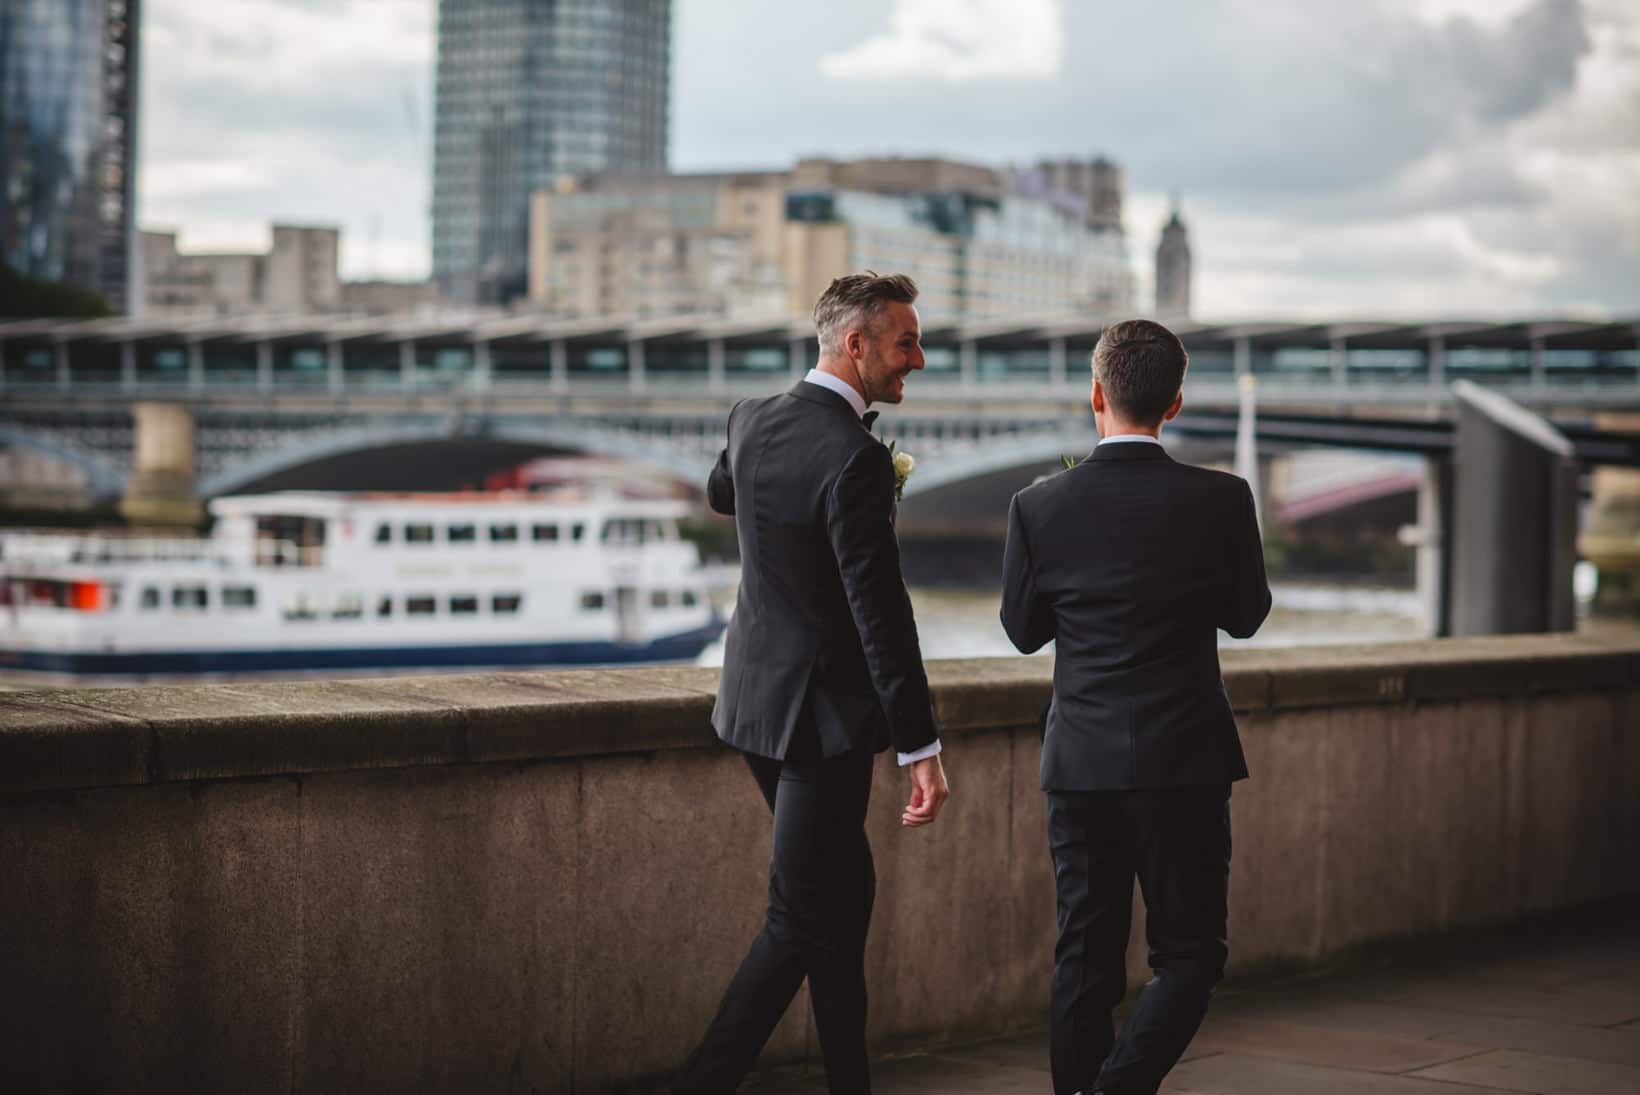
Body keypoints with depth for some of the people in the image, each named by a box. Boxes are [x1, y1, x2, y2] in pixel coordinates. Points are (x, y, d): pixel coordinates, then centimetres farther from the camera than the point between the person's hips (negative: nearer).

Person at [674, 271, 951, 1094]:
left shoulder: (751, 419, 2)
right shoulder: (854, 457, -22)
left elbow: (720, 495, 27)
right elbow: (880, 612, -24)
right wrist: (920, 749, -22)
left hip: (756, 690, 9)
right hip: (823, 714, -9)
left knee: (844, 892, 18)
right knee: (800, 920, -2)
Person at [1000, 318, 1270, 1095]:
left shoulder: (1040, 507, -6)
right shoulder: (1219, 500, -10)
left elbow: (1023, 629, 6)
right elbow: (1246, 616, 5)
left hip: (1080, 761, 2)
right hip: (1184, 760, -2)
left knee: (1085, 958, 11)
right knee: (1189, 954, 6)